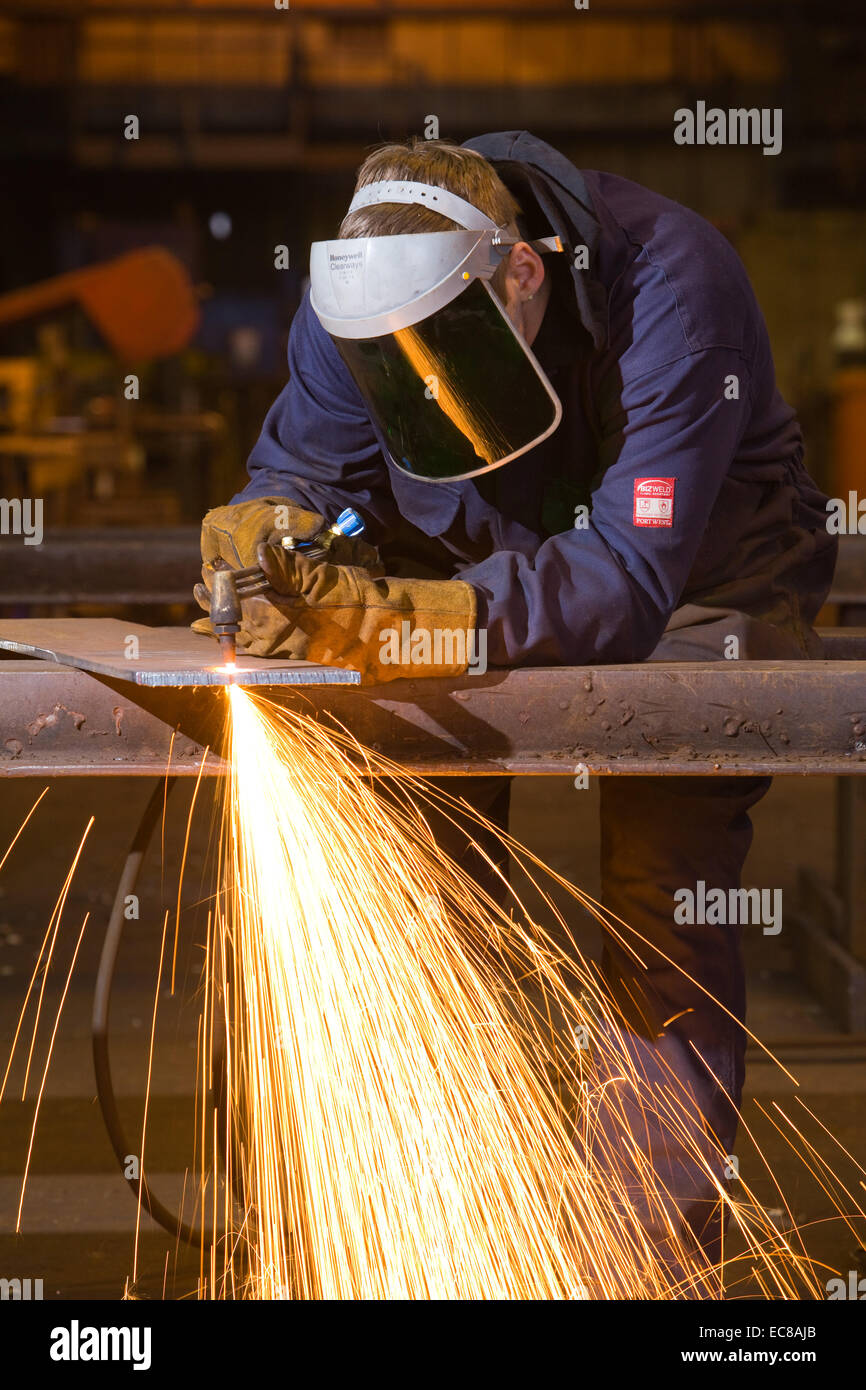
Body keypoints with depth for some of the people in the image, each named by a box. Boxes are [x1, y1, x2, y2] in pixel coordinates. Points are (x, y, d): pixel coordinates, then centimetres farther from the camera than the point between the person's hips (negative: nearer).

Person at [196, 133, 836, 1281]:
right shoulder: (358, 299, -21)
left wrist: (404, 618, -54)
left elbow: (631, 573, -41)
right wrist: (268, 534, -38)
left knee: (661, 899, -15)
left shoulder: (672, 285, -36)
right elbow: (303, 468, -12)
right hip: (478, 562, 4)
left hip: (699, 582, -3)